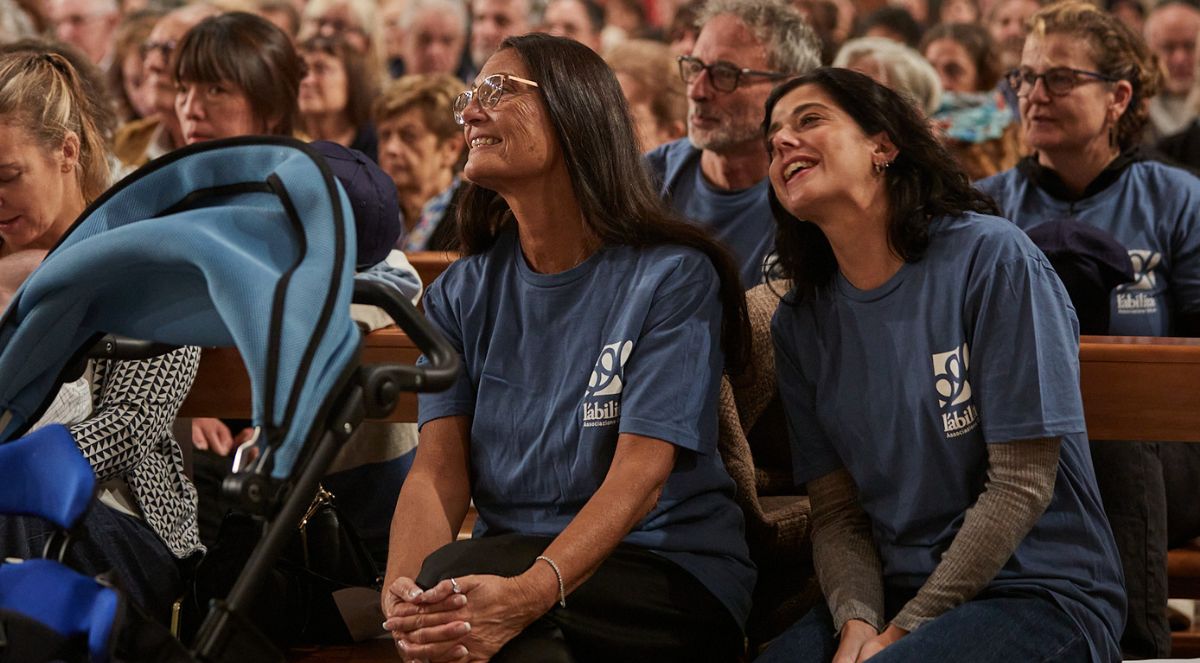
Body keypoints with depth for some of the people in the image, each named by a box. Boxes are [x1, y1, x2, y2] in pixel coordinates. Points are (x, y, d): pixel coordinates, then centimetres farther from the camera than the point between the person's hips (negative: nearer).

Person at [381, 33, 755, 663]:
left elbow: (640, 477, -17)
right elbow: (438, 468, -3)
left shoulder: (672, 278, -6)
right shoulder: (460, 296, 10)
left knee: (449, 577, -29)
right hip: (507, 561, 4)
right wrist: (399, 593, -26)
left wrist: (529, 593, -36)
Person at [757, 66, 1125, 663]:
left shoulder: (991, 257, -9)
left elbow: (1023, 484, -11)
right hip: (893, 592, 5)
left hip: (1043, 593, -5)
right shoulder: (800, 322, 8)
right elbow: (836, 509, 7)